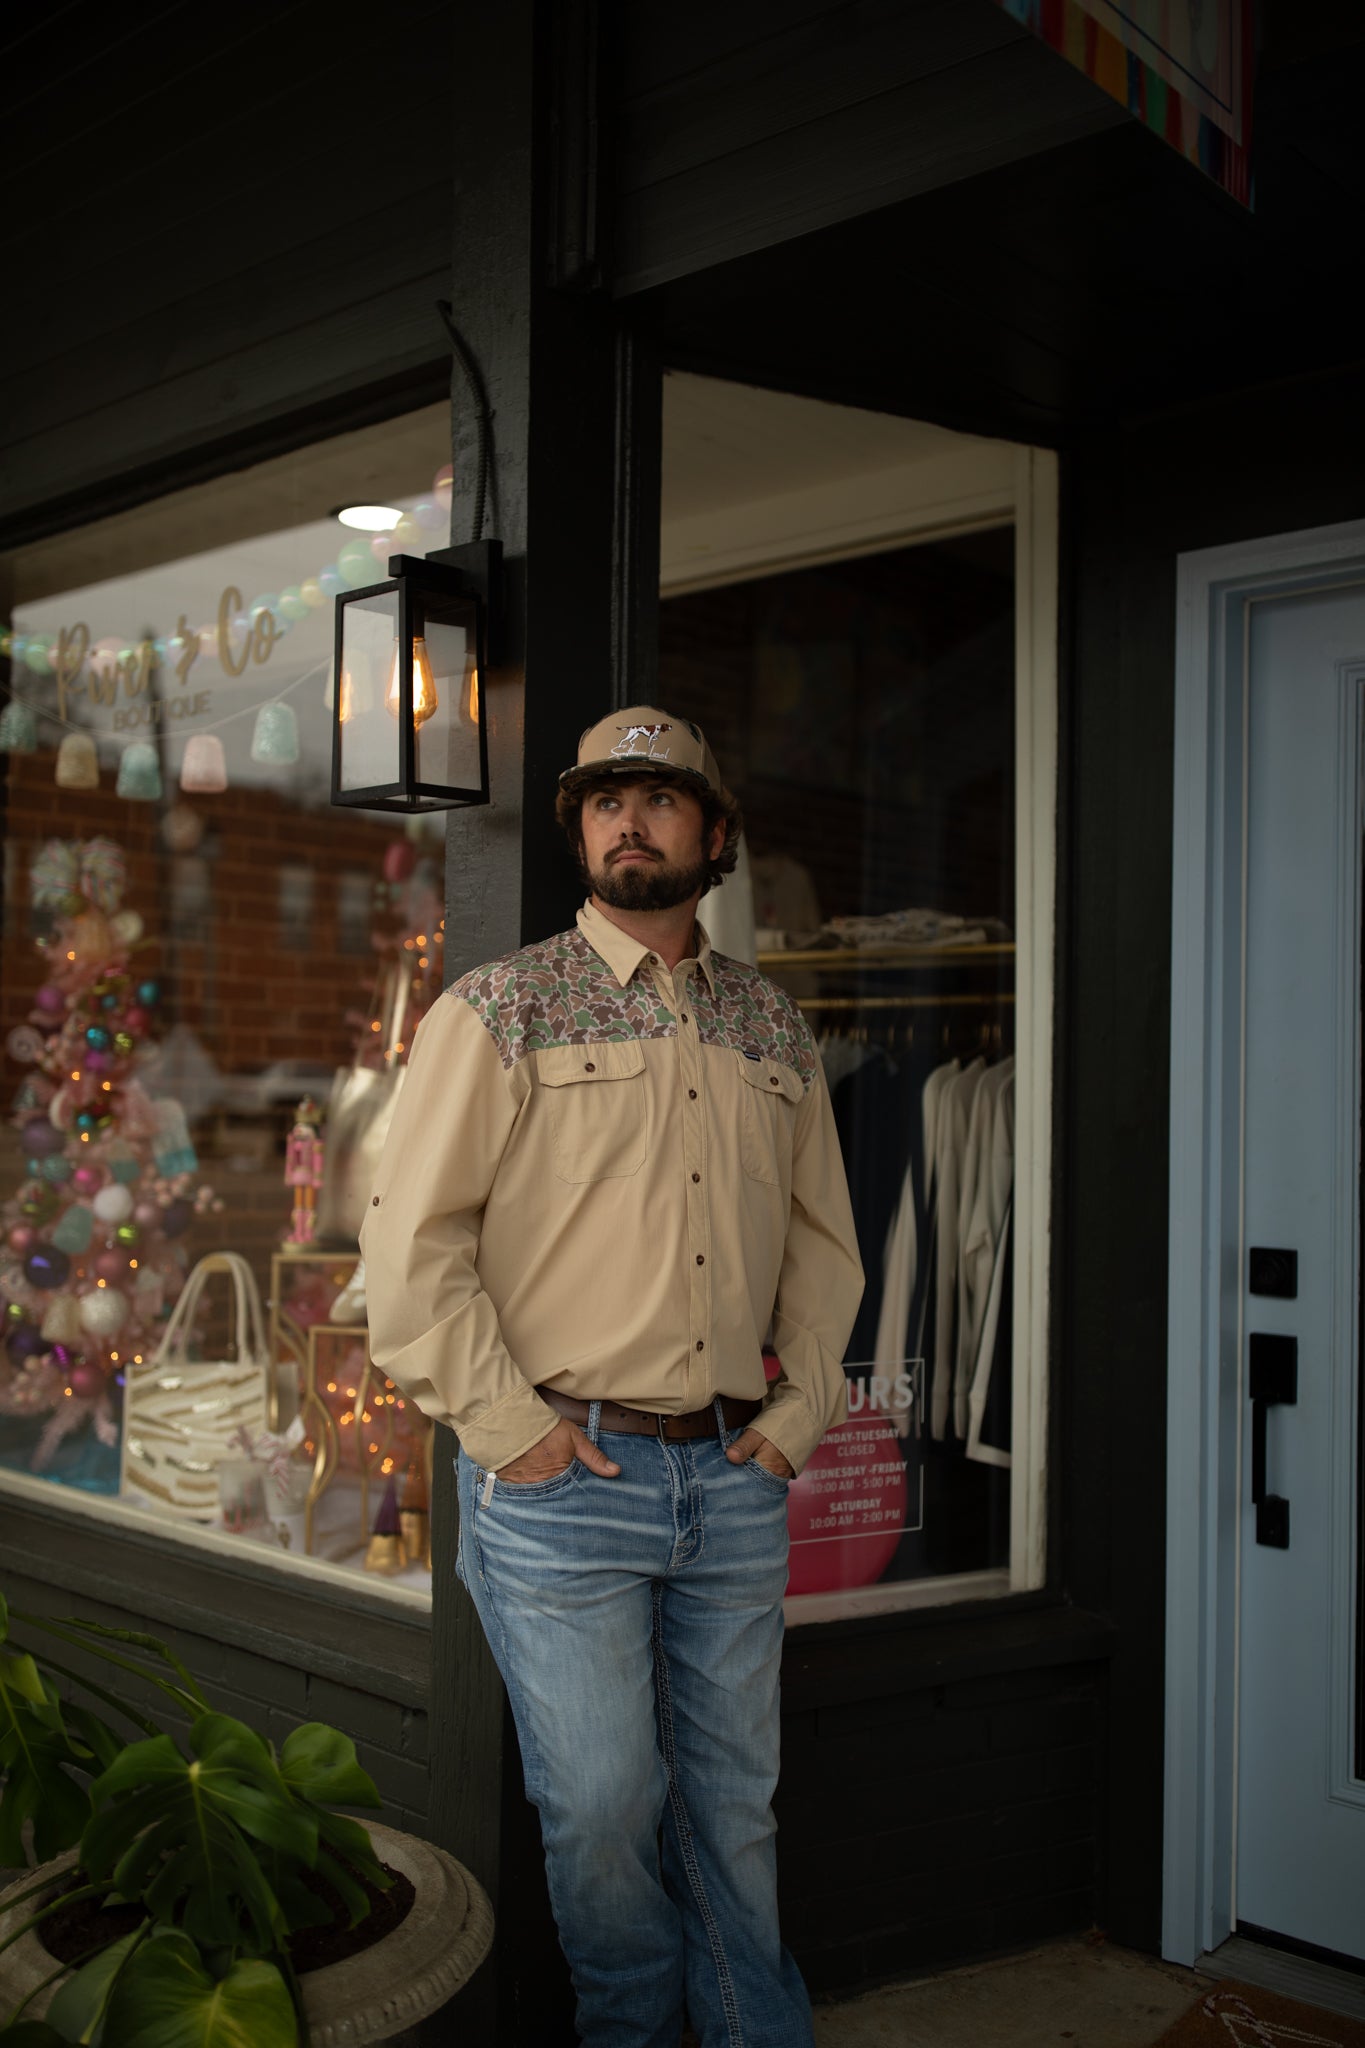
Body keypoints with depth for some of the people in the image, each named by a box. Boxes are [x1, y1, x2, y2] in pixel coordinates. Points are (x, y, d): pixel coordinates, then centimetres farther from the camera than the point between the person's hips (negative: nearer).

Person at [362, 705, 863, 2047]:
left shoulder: (772, 1029, 12)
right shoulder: (503, 1011, -2)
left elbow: (822, 1236, 18)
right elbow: (410, 1238, -7)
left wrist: (799, 1410, 8)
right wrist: (506, 1426, -10)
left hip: (735, 1477, 4)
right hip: (563, 1481, -3)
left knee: (735, 1796, 14)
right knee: (601, 1801, 5)